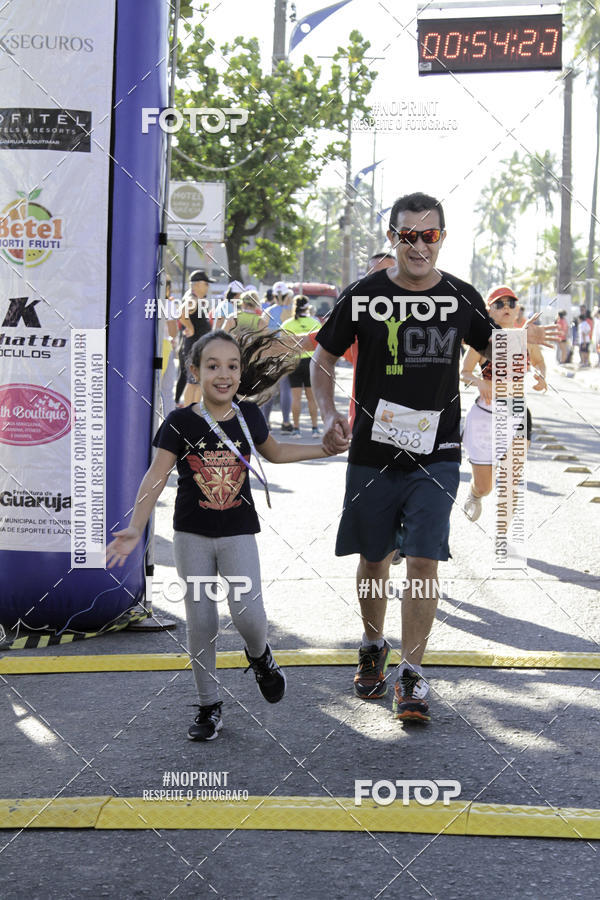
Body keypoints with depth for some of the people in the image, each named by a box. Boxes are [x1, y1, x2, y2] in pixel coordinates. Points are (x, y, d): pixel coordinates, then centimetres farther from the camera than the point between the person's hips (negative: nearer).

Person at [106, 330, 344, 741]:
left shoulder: (249, 416, -2)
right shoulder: (180, 422, -10)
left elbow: (275, 452, 19)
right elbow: (156, 477, -13)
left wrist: (329, 448, 17)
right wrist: (135, 529, -22)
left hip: (238, 532, 1)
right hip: (192, 536, -1)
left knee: (248, 614, -12)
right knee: (201, 621, 4)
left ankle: (260, 654, 24)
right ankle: (210, 706, 18)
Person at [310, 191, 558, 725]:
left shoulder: (461, 299, 2)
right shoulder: (363, 297, -3)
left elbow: (491, 350, 18)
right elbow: (323, 359, 7)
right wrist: (330, 416, -7)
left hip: (436, 455, 0)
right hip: (373, 454, 0)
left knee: (424, 561, -9)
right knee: (373, 558, 12)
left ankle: (412, 675, 1)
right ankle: (373, 648, 37)